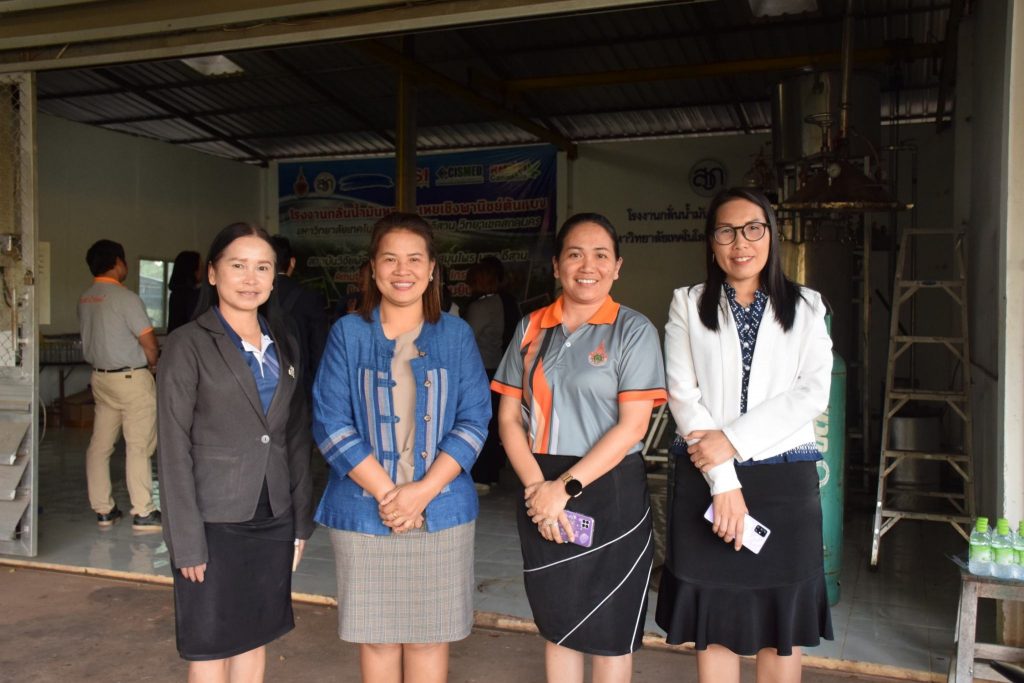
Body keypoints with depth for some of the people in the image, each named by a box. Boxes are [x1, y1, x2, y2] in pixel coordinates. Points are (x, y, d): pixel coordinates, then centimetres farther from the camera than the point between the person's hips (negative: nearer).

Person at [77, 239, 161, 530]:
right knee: (139, 445, -2)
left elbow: (93, 337, 13)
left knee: (100, 444, 9)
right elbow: (149, 342, -16)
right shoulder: (125, 297, -16)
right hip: (131, 378, -7)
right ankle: (143, 513, 1)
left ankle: (103, 510, 16)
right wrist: (152, 364, 3)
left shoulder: (84, 299, 6)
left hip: (100, 376, 7)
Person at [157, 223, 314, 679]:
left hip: (272, 521, 5)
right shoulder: (188, 346, -8)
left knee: (255, 640, 14)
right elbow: (174, 450, -10)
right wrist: (186, 540, -13)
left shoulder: (284, 348, 9)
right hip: (214, 522, -5)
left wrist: (300, 522, 9)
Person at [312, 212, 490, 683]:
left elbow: (473, 420, -2)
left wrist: (422, 491, -13)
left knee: (429, 635, 10)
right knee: (375, 637, 11)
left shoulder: (456, 335, 3)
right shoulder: (348, 334, 0)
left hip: (440, 513, 1)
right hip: (363, 512, 0)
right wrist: (385, 492, -14)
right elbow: (330, 423, -5)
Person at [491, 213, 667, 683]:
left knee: (608, 632, 9)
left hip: (608, 492, -3)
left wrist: (566, 487, -15)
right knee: (556, 624, 16)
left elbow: (632, 425, -12)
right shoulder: (532, 328, 7)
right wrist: (536, 486, -11)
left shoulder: (633, 330, -4)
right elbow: (509, 417, 4)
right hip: (541, 493, 4)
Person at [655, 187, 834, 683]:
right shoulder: (688, 305, 6)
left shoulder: (805, 307, 8)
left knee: (782, 623, 8)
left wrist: (732, 439, -16)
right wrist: (724, 481, -13)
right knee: (714, 622, 8)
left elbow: (813, 392, -5)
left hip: (784, 478, 0)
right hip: (706, 479, 0)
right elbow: (682, 395, -4)